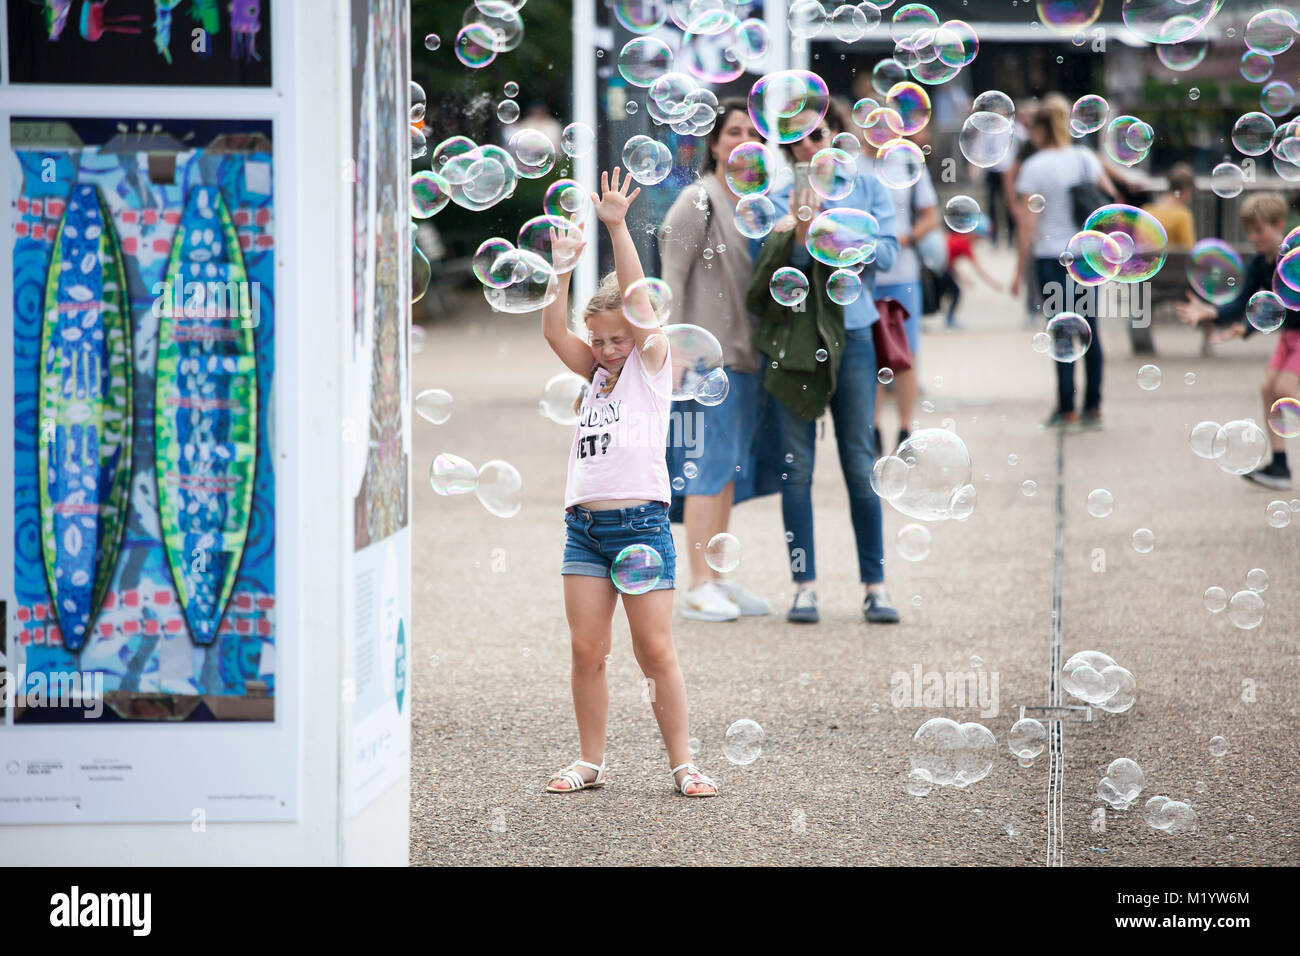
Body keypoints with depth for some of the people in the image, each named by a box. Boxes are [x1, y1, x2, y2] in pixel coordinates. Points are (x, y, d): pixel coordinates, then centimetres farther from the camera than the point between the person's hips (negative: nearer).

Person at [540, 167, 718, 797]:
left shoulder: (651, 364, 1)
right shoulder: (597, 372, 15)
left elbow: (639, 302, -11)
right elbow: (554, 333, 2)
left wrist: (618, 229, -19)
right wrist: (564, 266, -8)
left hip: (640, 523, -5)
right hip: (584, 524, 5)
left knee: (656, 652, -3)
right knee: (587, 650, 4)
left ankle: (682, 764, 4)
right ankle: (591, 762, 12)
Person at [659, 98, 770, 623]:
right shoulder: (697, 203, -8)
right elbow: (672, 278, -11)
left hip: (745, 356, 8)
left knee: (730, 470, 11)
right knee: (709, 465, -8)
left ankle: (719, 580, 17)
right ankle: (699, 587, -5)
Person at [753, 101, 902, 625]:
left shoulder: (868, 188, 7)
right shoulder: (779, 199, 5)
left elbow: (884, 252, -4)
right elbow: (777, 269, -4)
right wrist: (800, 236, -22)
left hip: (850, 333, 0)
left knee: (860, 463, 2)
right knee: (796, 465, 1)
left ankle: (875, 584, 8)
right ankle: (805, 585, 6)